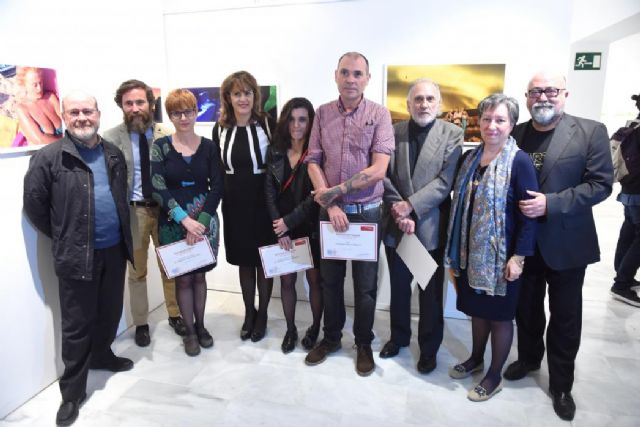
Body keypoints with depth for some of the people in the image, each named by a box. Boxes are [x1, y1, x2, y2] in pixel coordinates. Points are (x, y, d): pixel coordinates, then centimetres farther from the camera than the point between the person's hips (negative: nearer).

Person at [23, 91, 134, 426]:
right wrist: (63, 237, 1)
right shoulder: (49, 157, -8)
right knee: (77, 324, 4)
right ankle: (72, 391, 20)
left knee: (110, 312, 19)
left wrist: (124, 237, 11)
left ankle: (102, 355, 44)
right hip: (76, 255, -5)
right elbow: (34, 204, -4)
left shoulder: (114, 155, 8)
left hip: (115, 249, 5)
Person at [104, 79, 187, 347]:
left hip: (165, 208, 1)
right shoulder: (111, 138, -6)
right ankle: (141, 323, 28)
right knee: (136, 271, 12)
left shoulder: (167, 135, -2)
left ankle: (175, 315, 32)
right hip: (132, 211, -1)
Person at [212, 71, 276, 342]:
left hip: (263, 202, -3)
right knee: (243, 260, 14)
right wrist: (219, 197, 6)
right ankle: (249, 313, 32)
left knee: (264, 260, 8)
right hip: (234, 205, 3)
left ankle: (262, 315, 27)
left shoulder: (268, 124, -6)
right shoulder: (220, 129, 5)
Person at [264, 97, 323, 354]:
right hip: (282, 227, 3)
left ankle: (315, 327, 30)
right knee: (286, 280, 11)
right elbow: (270, 191, 0)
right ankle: (290, 329, 29)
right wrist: (279, 228, -9)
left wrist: (289, 221, -14)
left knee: (314, 279, 9)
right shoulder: (275, 151, 4)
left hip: (311, 227, -3)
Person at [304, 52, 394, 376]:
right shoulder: (322, 113, 3)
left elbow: (378, 170, -15)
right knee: (330, 279, 15)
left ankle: (364, 343, 31)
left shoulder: (379, 114, -6)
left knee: (365, 284, 10)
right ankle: (331, 337, 36)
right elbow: (313, 163, 0)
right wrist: (330, 204, -12)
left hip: (366, 212, -2)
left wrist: (334, 191, -15)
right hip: (329, 211, 3)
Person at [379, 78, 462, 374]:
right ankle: (399, 336, 39)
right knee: (398, 288, 17)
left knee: (431, 293, 11)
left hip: (431, 226, -2)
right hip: (397, 225, 2)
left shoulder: (452, 134, -4)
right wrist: (398, 211, -13)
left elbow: (446, 181, -12)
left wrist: (410, 206, -18)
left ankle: (429, 347, 30)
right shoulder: (394, 132, 3)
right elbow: (384, 175, -2)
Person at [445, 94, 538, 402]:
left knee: (499, 314, 10)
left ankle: (495, 376, 27)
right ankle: (476, 359, 40)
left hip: (501, 254, -5)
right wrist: (456, 249, 10)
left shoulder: (519, 161, -14)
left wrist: (518, 257, -17)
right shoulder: (470, 158, 4)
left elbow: (529, 213, -14)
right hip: (471, 250, 6)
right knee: (477, 308, 19)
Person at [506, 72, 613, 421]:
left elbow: (600, 184, -12)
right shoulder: (514, 134, 2)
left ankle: (561, 385, 29)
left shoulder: (591, 132, -6)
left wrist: (551, 203, -23)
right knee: (526, 308, 18)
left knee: (565, 317, 10)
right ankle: (528, 358, 43)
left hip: (566, 243, -2)